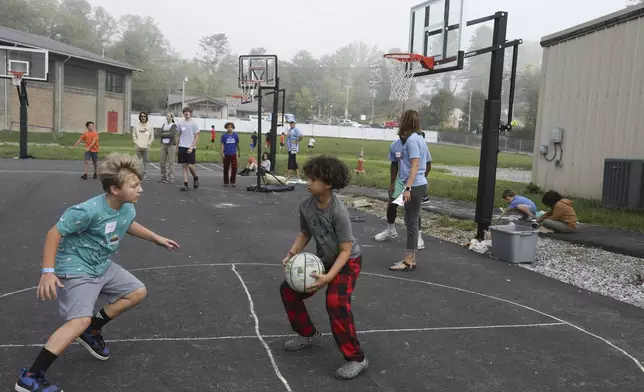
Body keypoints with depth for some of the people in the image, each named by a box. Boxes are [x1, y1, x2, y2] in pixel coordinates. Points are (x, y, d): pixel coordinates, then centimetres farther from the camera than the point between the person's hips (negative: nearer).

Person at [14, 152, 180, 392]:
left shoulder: (128, 208, -6)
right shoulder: (88, 210, -31)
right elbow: (55, 233, -22)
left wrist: (158, 239, 22)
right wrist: (48, 271, -26)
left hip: (102, 267, 9)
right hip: (75, 270, -9)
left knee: (138, 292, 13)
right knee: (80, 320, -25)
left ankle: (92, 332, 26)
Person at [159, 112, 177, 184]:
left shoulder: (174, 125, -2)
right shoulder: (164, 125, 15)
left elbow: (172, 134, -16)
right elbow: (161, 134, 3)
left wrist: (164, 134, -5)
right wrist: (168, 134, -8)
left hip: (171, 145, -6)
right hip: (163, 144, 6)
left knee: (170, 162, -5)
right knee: (162, 162, 6)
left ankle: (170, 178, -2)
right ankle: (163, 177, 15)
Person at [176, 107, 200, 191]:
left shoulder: (194, 123, -3)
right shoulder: (180, 123, 8)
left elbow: (197, 137, -5)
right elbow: (179, 136, 16)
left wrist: (191, 147, -14)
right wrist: (177, 147, 12)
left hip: (190, 148, -3)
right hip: (182, 147, 4)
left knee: (190, 165, -8)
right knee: (184, 166, 1)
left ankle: (195, 178, 20)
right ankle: (185, 185, 3)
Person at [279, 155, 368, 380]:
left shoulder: (339, 212, -31)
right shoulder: (306, 206, -13)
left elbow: (346, 250, -27)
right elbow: (305, 233, 5)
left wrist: (328, 277, -35)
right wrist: (291, 254, -11)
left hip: (347, 262, -7)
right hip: (323, 259, 8)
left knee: (336, 304, -27)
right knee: (288, 289, 6)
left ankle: (357, 359, -10)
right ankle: (309, 334, 27)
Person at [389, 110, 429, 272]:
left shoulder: (412, 140, -14)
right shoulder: (418, 138, 14)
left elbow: (415, 165, -20)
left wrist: (408, 187, -24)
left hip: (415, 186, -10)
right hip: (417, 185, 10)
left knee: (411, 223, -6)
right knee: (411, 222, 13)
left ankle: (408, 262, -1)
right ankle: (411, 259, 19)